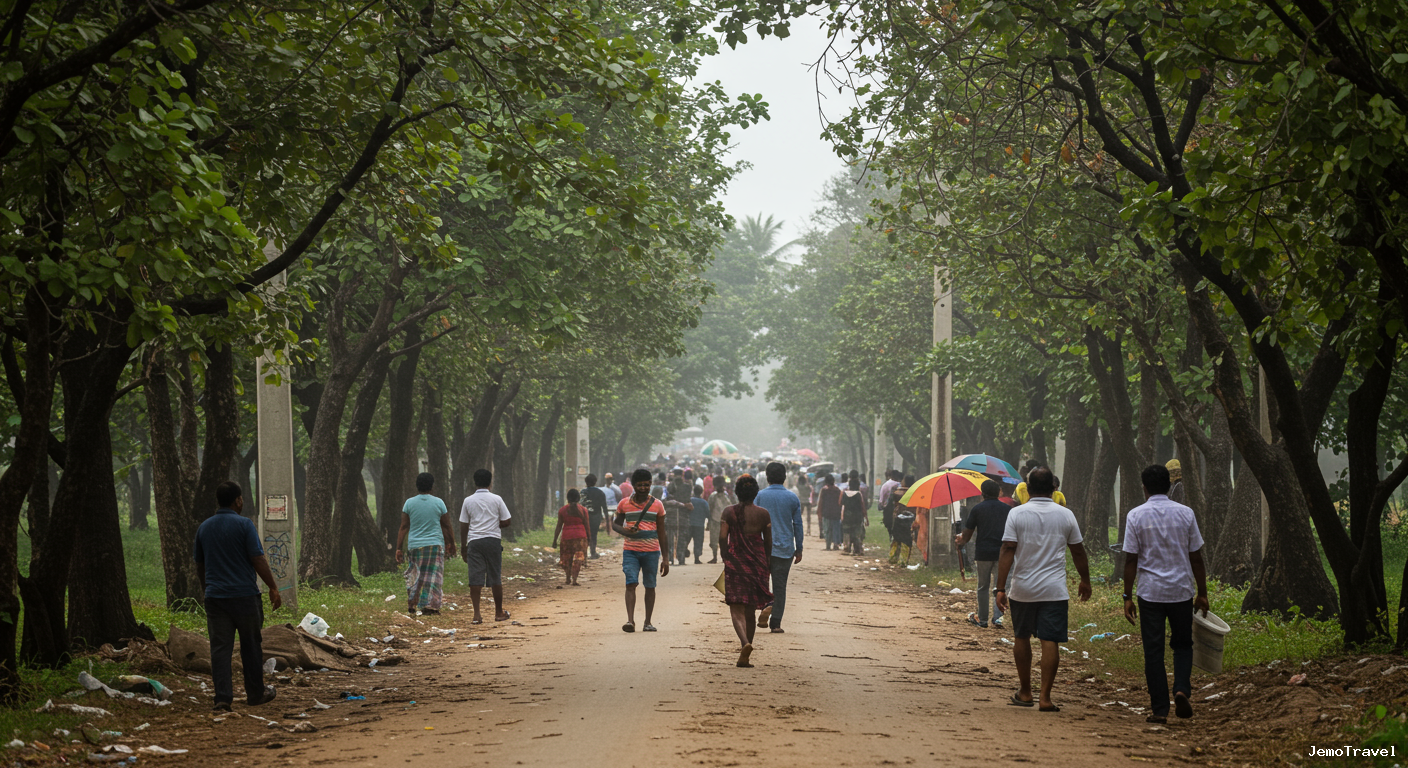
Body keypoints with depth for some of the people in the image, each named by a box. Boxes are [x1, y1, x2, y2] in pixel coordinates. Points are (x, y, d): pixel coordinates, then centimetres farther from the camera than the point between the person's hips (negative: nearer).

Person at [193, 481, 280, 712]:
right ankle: (255, 693, 22)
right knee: (251, 645, 11)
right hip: (244, 595, -4)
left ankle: (223, 698, -8)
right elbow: (258, 559, -11)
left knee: (220, 647, 0)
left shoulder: (204, 527, 9)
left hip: (215, 596, 4)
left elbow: (199, 565, 17)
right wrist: (273, 588, -4)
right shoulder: (244, 524, -8)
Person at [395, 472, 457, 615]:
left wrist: (399, 549, 2)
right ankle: (430, 607, 0)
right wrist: (451, 545, 15)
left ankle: (411, 605, 12)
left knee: (413, 575, 15)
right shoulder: (438, 502, -2)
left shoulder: (409, 503, -1)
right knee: (433, 576, 4)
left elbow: (403, 528, -1)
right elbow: (447, 527, 3)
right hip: (435, 544, -1)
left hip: (414, 546, 1)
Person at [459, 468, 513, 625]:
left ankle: (477, 614, -8)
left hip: (474, 541, 0)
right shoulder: (496, 499, 0)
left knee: (475, 579, -1)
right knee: (495, 578, 9)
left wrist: (463, 546, 12)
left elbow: (463, 525, 4)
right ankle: (499, 613, 17)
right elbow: (506, 521, 1)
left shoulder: (468, 501, 2)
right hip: (493, 540, 0)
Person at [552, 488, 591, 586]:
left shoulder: (562, 510, 1)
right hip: (580, 536, -1)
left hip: (567, 536, 1)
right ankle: (574, 580, -12)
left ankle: (568, 579, 24)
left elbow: (559, 526, 1)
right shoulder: (583, 509, 0)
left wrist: (555, 540, 5)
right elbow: (587, 525, -1)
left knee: (567, 557, 17)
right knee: (578, 558, -1)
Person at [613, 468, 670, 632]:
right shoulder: (624, 504, 4)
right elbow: (615, 524, 15)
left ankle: (648, 622, 13)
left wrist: (665, 558, 5)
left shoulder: (657, 505, 4)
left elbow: (662, 532, 7)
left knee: (650, 586, 5)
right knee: (630, 583, -13)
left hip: (651, 551, 1)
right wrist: (624, 531, -10)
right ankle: (630, 620, -19)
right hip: (630, 551, -1)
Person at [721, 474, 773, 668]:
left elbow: (723, 538, -7)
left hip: (734, 563, -2)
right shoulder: (763, 514, 2)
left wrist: (726, 558, 8)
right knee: (749, 610, 11)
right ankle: (744, 656, 15)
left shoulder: (729, 512, -2)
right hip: (757, 564, 2)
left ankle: (745, 643, -30)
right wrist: (766, 563, 19)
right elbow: (768, 542, 6)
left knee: (736, 608, -3)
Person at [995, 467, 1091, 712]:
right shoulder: (1065, 515, 1)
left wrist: (1001, 588, -8)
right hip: (1055, 591, 0)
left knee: (1021, 638, 16)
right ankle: (1045, 697, -5)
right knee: (1050, 642, -1)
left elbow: (1007, 551, -10)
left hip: (1022, 589, 0)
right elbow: (1078, 552, 9)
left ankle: (1025, 693, 24)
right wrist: (1085, 581, 23)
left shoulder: (1016, 513, -5)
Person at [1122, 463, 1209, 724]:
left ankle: (1160, 709, 4)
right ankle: (1181, 688, -6)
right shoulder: (1185, 514, 0)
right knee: (1182, 644, 17)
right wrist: (1202, 593, 11)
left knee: (1153, 651, 4)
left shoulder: (1136, 515, -4)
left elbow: (1130, 560, -5)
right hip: (1181, 591, 1)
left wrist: (1127, 597, 0)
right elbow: (1196, 558, 2)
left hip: (1150, 592, -1)